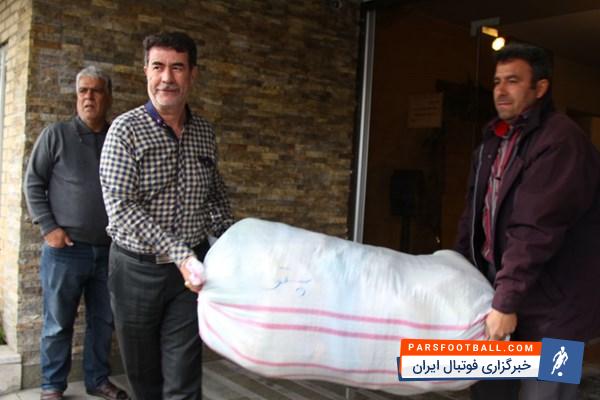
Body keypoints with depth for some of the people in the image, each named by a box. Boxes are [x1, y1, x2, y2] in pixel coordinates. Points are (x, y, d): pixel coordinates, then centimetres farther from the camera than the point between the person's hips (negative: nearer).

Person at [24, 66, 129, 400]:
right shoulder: (56, 135, 1)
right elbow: (34, 183, 1)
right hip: (65, 248, -3)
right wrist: (49, 227, -7)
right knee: (59, 322, 7)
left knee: (104, 321, 13)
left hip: (109, 249, 3)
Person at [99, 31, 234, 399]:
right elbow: (121, 208, -19)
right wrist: (180, 253, -27)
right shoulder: (126, 130, -10)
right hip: (137, 268, -2)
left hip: (189, 268, 2)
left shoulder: (205, 133, 4)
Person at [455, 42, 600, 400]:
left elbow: (536, 231, -25)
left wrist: (507, 301, -27)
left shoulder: (560, 140, -18)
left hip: (552, 306, -8)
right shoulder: (494, 140, 10)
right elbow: (475, 214, 14)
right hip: (501, 291, 8)